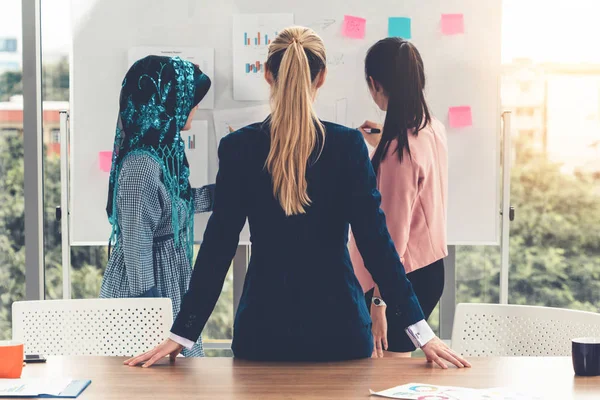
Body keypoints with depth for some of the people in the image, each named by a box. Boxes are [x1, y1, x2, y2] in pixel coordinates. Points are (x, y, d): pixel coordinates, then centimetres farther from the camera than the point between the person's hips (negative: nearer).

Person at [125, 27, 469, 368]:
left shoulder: (237, 148, -6)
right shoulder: (348, 144, -8)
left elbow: (218, 246, -6)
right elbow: (375, 240, -10)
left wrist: (183, 333, 0)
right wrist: (421, 330, -6)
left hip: (264, 327, 1)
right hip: (338, 324, 0)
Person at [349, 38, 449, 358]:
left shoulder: (399, 148, -22)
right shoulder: (434, 130, 4)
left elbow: (394, 233, -22)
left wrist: (378, 302, -19)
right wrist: (383, 146, 34)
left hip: (403, 279, -9)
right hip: (431, 268, 9)